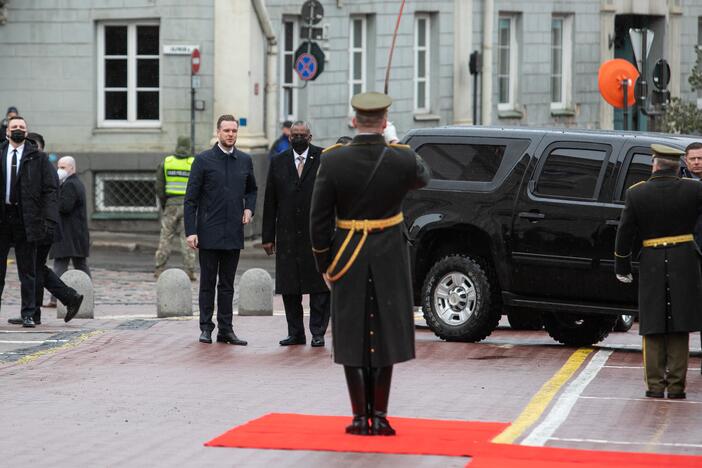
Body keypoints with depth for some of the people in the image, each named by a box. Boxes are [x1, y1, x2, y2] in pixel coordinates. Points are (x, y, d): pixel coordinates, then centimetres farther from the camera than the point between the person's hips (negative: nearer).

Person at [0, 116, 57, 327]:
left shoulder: (38, 158, 4)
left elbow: (49, 189, 1)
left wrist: (48, 219, -10)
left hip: (26, 220, -1)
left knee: (27, 271, 4)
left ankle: (28, 315, 8)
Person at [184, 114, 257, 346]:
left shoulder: (245, 160, 8)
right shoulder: (203, 160, -3)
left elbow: (251, 189, 26)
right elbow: (191, 199, -4)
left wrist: (249, 208, 5)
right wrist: (191, 231, -11)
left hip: (233, 233, 3)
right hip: (209, 233, -3)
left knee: (227, 284, 7)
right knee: (207, 283, 2)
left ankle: (226, 329, 10)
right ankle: (206, 328, 8)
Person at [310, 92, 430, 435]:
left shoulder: (333, 161, -11)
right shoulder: (402, 160, -11)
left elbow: (319, 219, -7)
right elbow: (422, 177, 15)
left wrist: (324, 264, 4)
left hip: (348, 260, 0)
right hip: (389, 262, 0)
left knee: (353, 339, 7)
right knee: (384, 337, 7)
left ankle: (360, 418, 7)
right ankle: (379, 417, 6)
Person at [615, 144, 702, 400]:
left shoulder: (636, 193, -3)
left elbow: (625, 233, 2)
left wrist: (622, 265, 11)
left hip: (652, 264, 0)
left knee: (653, 329, 9)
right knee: (679, 328, 6)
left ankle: (655, 383, 6)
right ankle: (676, 384, 5)